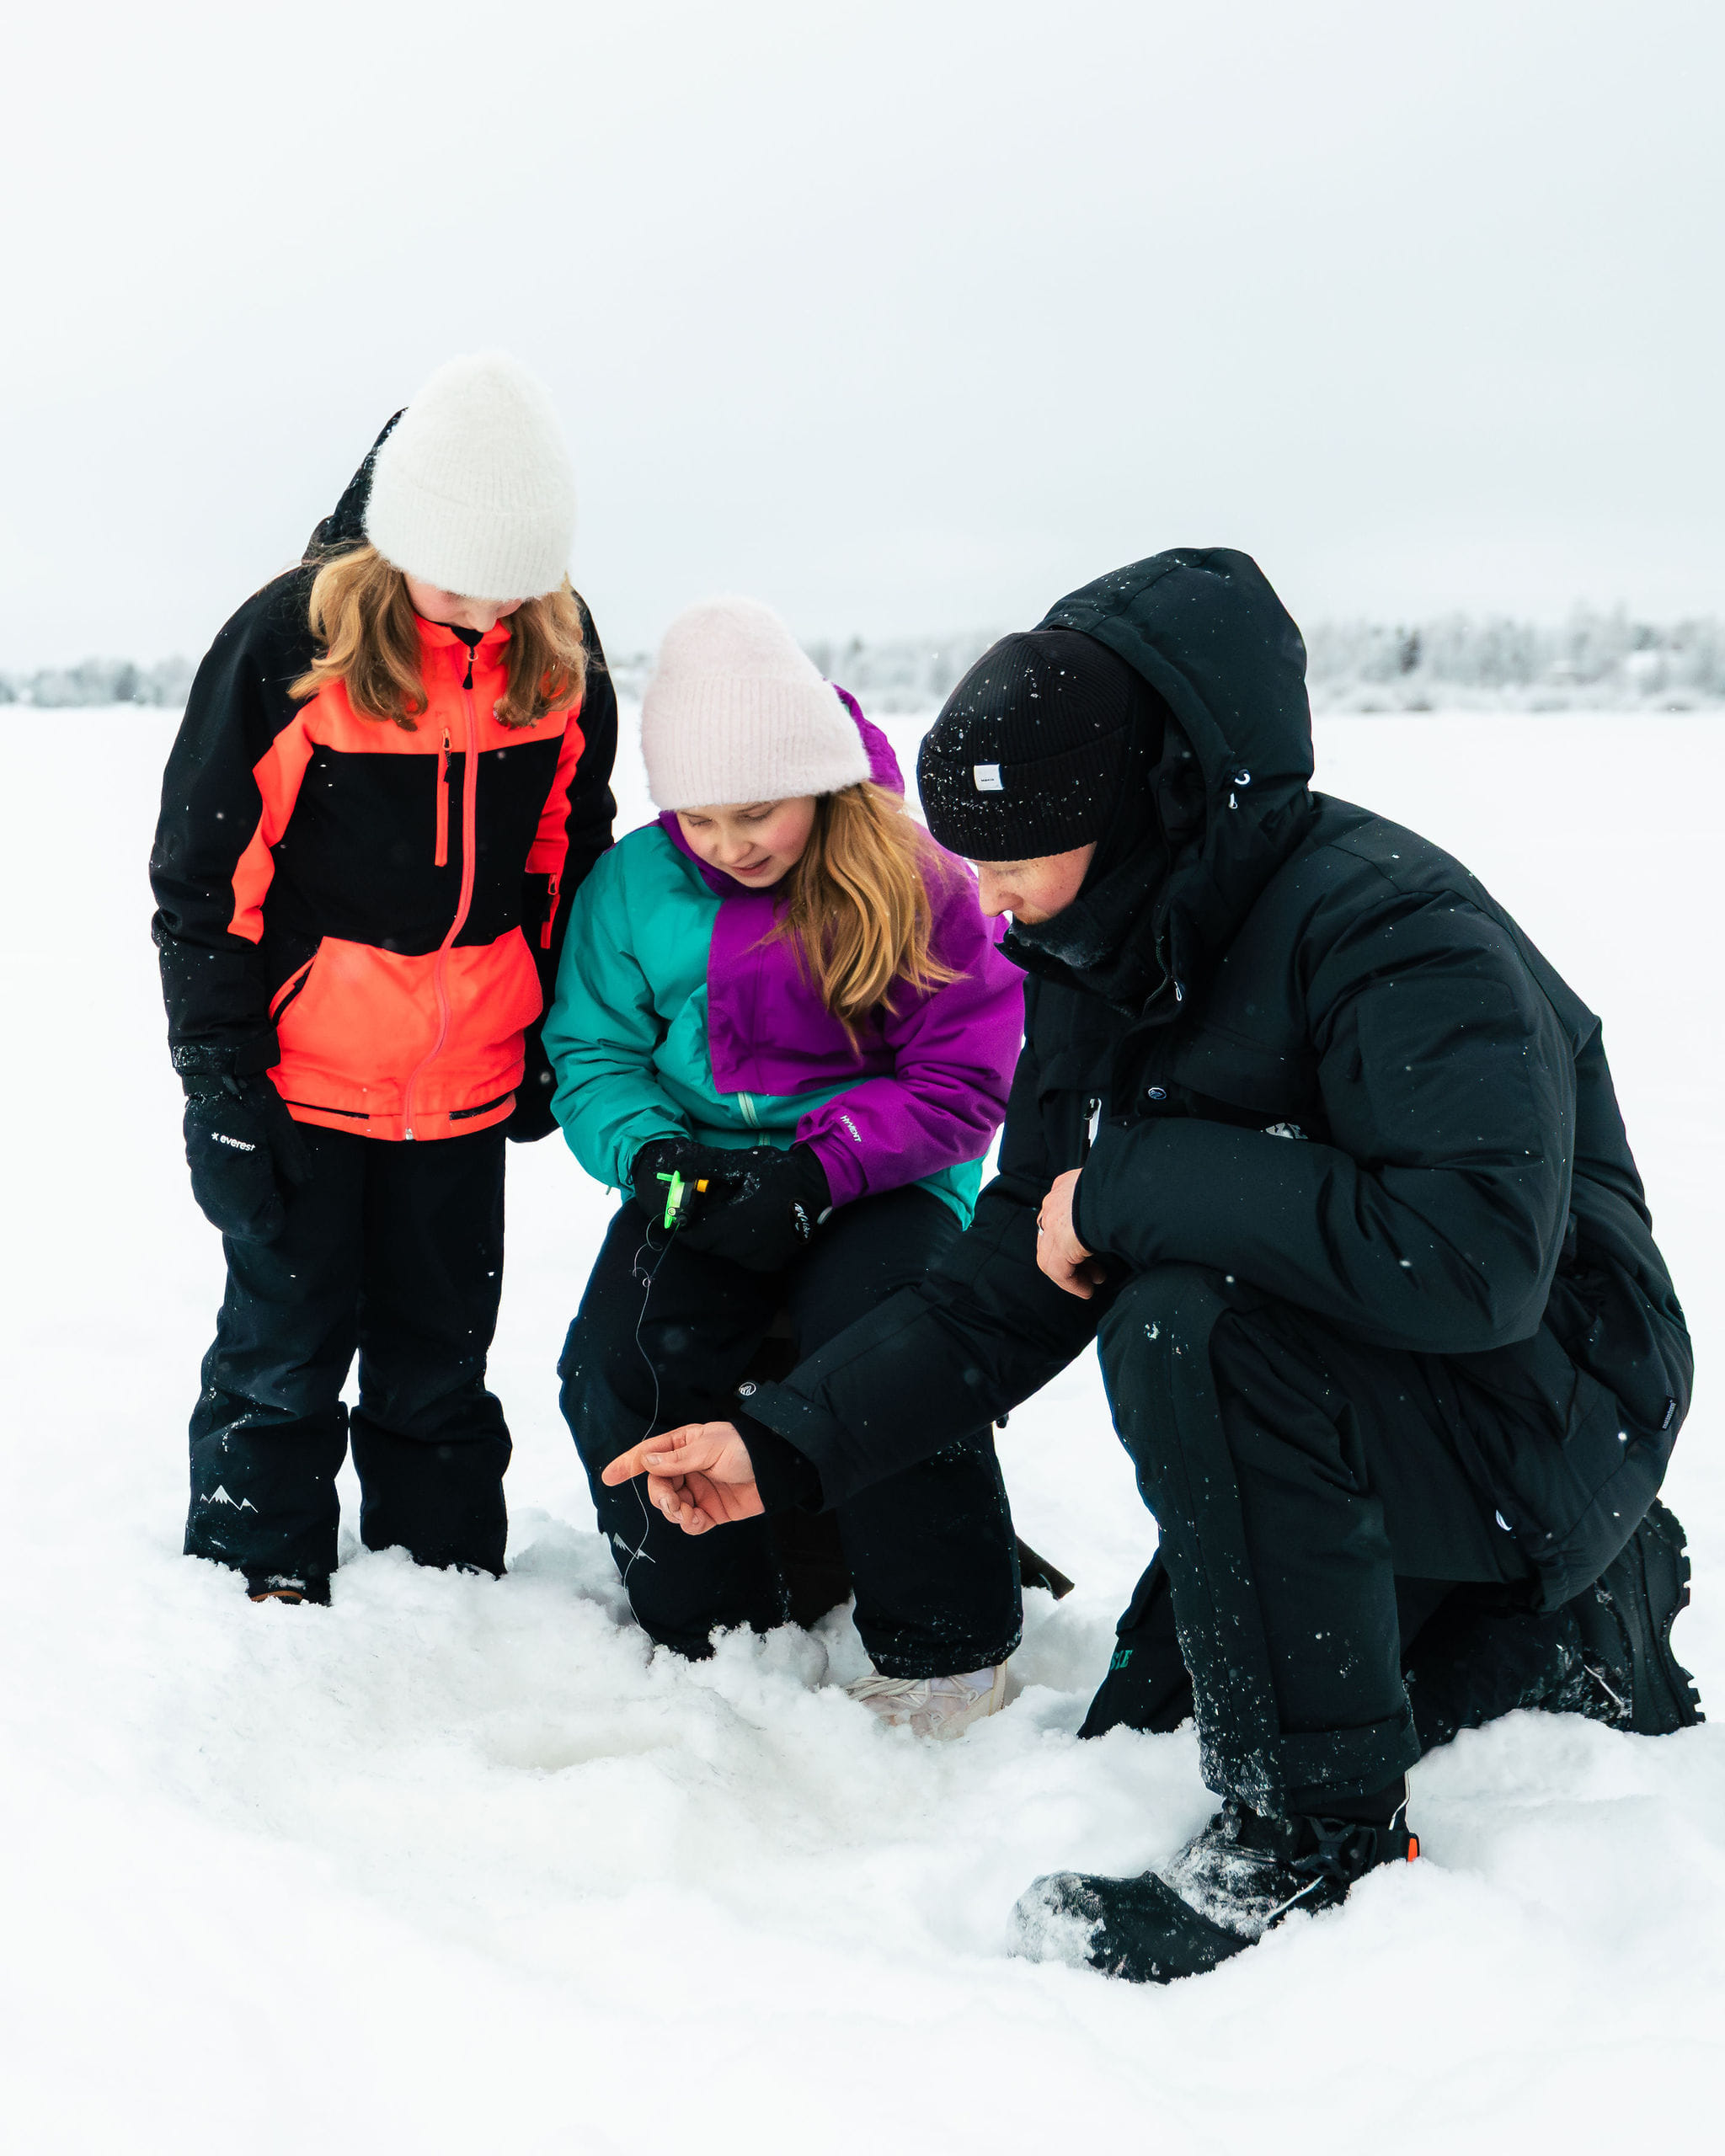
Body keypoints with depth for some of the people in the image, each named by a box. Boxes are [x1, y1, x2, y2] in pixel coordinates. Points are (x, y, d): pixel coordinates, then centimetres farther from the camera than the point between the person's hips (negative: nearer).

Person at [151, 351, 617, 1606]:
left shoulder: (562, 653, -3)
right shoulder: (289, 641, -15)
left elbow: (572, 850, 11)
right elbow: (203, 870, -9)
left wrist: (557, 1039, 11)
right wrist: (218, 1072, -10)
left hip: (467, 1084, 3)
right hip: (302, 1078, -3)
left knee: (440, 1353, 16)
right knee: (286, 1347, 8)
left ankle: (448, 1582, 30)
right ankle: (258, 1591, 24)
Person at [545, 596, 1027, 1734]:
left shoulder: (918, 881, -7)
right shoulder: (635, 884, 2)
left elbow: (961, 1083, -8)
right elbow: (590, 1054, 6)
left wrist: (816, 1171, -22)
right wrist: (648, 1149, -17)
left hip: (878, 1178, -3)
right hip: (704, 1176, 3)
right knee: (619, 1363, -22)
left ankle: (950, 1650, -10)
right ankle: (717, 1632, -1)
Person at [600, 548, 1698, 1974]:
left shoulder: (1385, 928, -26)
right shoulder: (1097, 970, 0)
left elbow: (1473, 1255, -40)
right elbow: (1007, 1292, 4)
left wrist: (1138, 1187, -32)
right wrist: (785, 1442, -7)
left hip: (1548, 1418, -9)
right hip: (1344, 1416, 9)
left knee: (1186, 1323, -33)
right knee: (1135, 1725, 14)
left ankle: (1325, 1831, -17)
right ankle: (1590, 1617, 26)